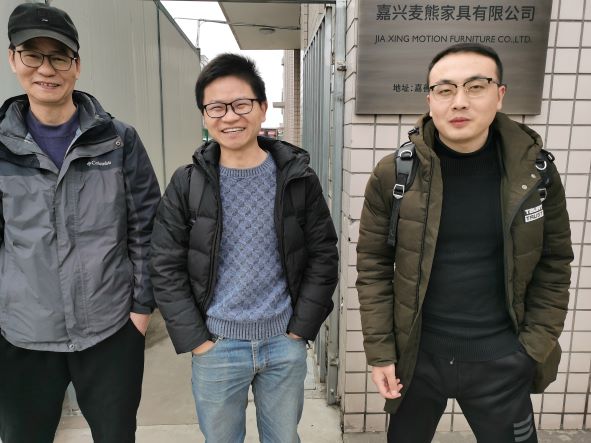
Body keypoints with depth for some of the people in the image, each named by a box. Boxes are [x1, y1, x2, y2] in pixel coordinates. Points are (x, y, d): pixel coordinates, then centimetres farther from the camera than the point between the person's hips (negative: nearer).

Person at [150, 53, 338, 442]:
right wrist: (195, 339, -7)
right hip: (216, 345, 0)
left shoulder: (298, 177, -6)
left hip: (286, 342, 1)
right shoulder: (187, 184, -6)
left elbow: (324, 254, -2)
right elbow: (166, 267, -4)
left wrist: (301, 327, -5)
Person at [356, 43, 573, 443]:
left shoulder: (535, 171, -6)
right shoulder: (394, 174, -11)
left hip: (501, 361, 1)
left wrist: (537, 347, -1)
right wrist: (380, 351, -7)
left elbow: (554, 265, 3)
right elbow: (373, 266, -6)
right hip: (415, 354, 0)